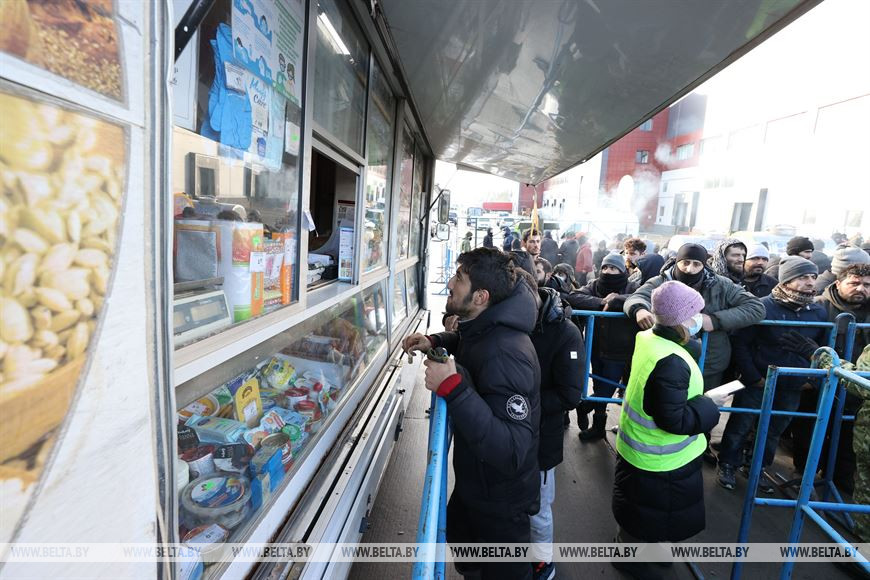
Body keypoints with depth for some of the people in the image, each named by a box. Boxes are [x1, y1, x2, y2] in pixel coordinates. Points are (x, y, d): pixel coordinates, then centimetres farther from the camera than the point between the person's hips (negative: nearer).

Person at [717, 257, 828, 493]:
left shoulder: (819, 312, 1)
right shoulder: (763, 306, -15)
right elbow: (740, 343, -14)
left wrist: (813, 378, 4)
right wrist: (753, 377, -15)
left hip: (793, 387, 5)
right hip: (757, 383, -5)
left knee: (774, 430, 18)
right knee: (740, 426, 7)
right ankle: (727, 465, 24)